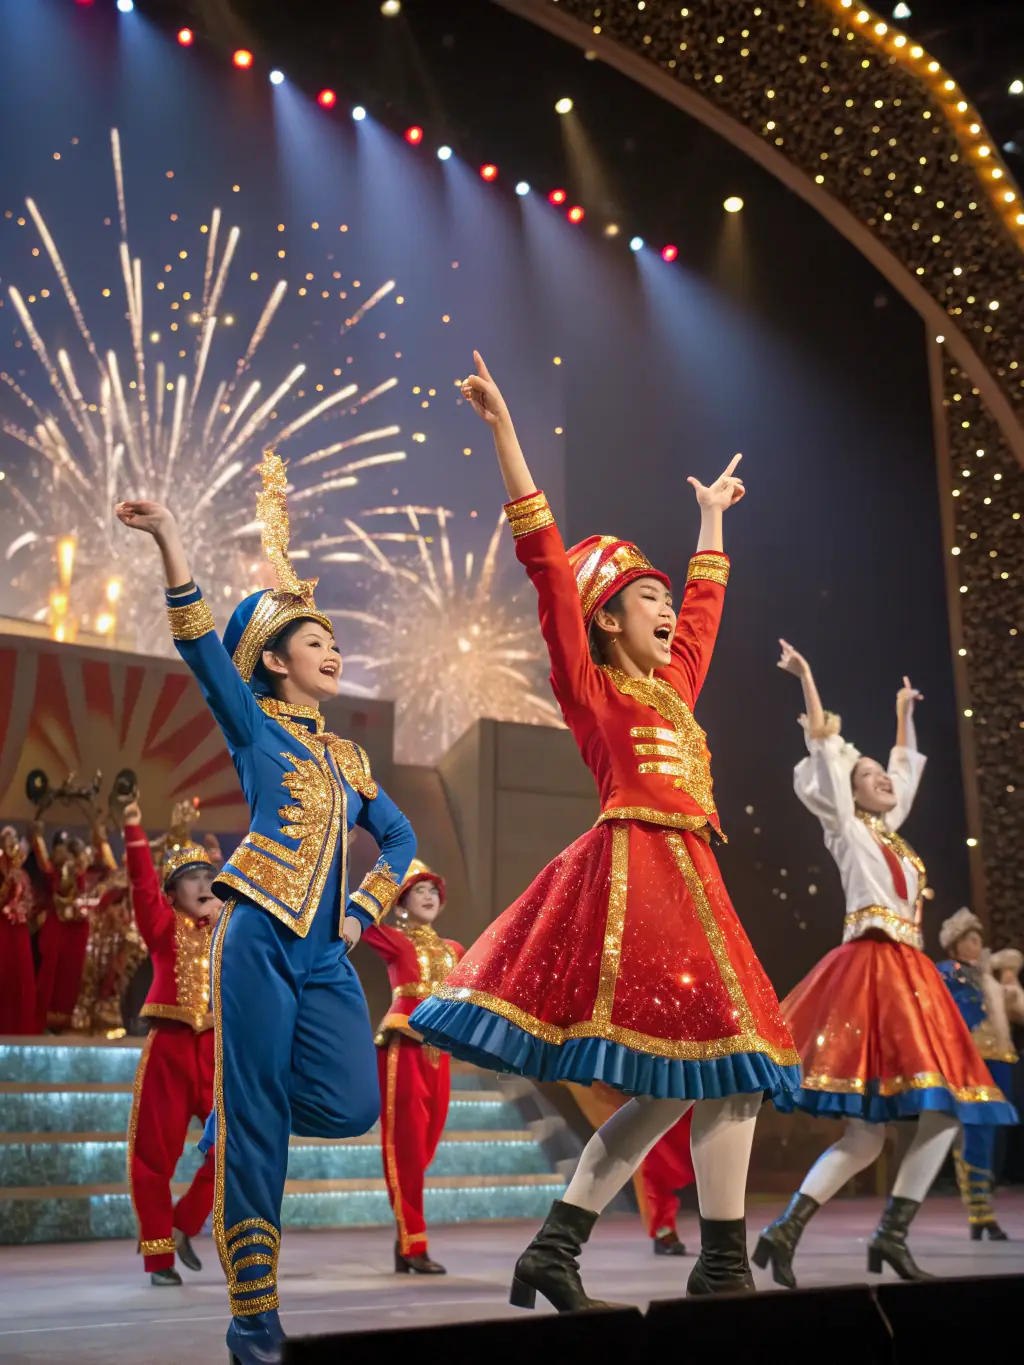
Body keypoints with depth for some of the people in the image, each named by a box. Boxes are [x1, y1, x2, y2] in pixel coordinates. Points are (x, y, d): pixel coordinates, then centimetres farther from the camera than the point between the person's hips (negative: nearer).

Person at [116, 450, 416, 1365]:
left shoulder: (348, 758, 20)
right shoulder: (254, 726, 5)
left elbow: (400, 837, 26)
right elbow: (202, 648, -9)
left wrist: (365, 911, 11)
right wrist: (171, 544, -18)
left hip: (328, 955, 5)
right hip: (262, 942, -5)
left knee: (352, 1107, -8)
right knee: (258, 1125, -6)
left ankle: (236, 1113, 23)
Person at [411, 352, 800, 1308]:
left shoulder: (673, 685, 21)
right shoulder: (590, 684, 2)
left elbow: (706, 598, 38)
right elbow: (543, 557, -4)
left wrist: (712, 517, 50)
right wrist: (503, 429, -7)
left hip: (682, 879, 8)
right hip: (634, 871, -8)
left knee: (677, 1087, 4)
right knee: (731, 1064, -12)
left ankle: (554, 1248, 6)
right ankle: (723, 1267, -5)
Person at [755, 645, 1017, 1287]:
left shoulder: (891, 831, 22)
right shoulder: (847, 828, 4)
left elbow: (908, 764, 37)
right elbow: (826, 746, -1)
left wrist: (905, 712, 42)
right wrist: (806, 678, 1)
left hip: (907, 976, 9)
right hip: (872, 972, -9)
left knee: (918, 1121, -2)